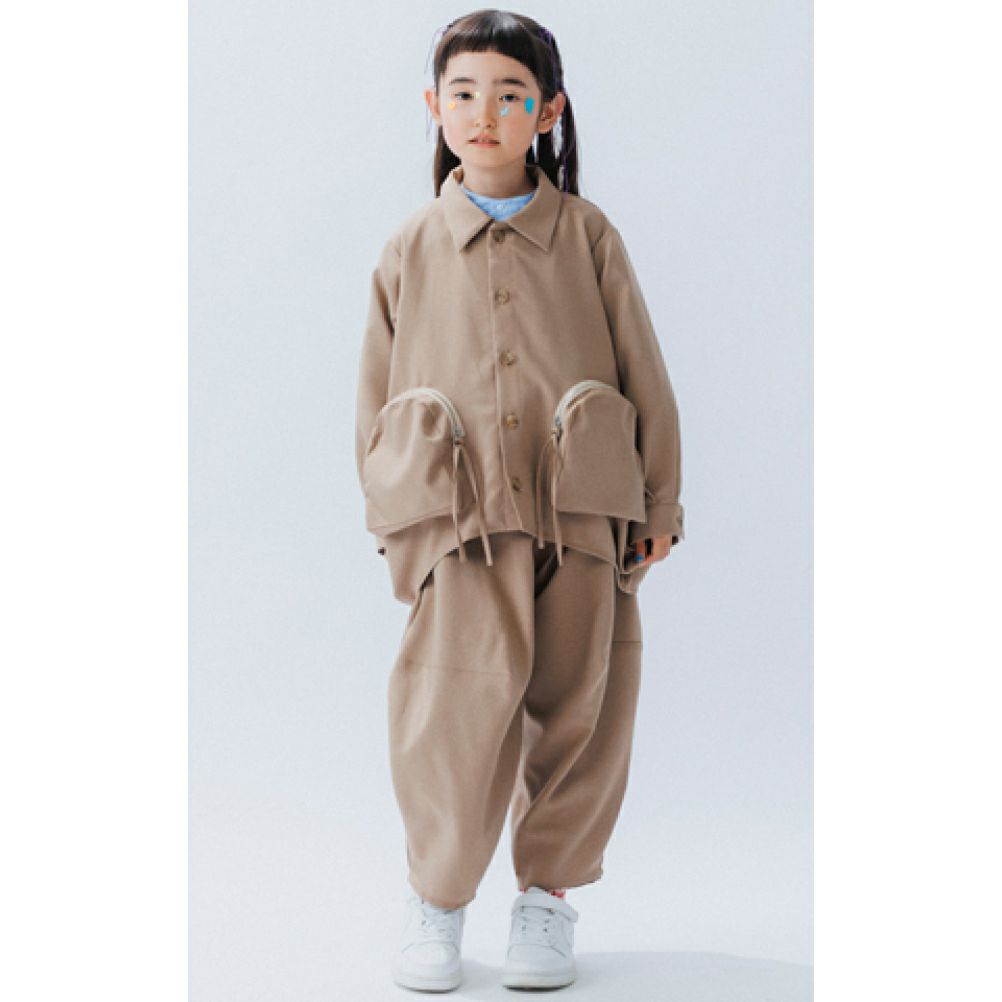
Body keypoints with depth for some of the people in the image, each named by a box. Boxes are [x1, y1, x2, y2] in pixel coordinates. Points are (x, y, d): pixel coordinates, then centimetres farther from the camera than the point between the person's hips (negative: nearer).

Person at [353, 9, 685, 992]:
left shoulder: (589, 236, 7)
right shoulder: (410, 248, 9)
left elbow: (646, 377, 9)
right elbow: (375, 394, 13)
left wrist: (659, 505, 7)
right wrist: (389, 517, 9)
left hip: (582, 509, 1)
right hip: (459, 515, -1)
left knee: (576, 702, 3)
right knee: (468, 688, -16)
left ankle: (547, 892, 23)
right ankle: (436, 893, 5)